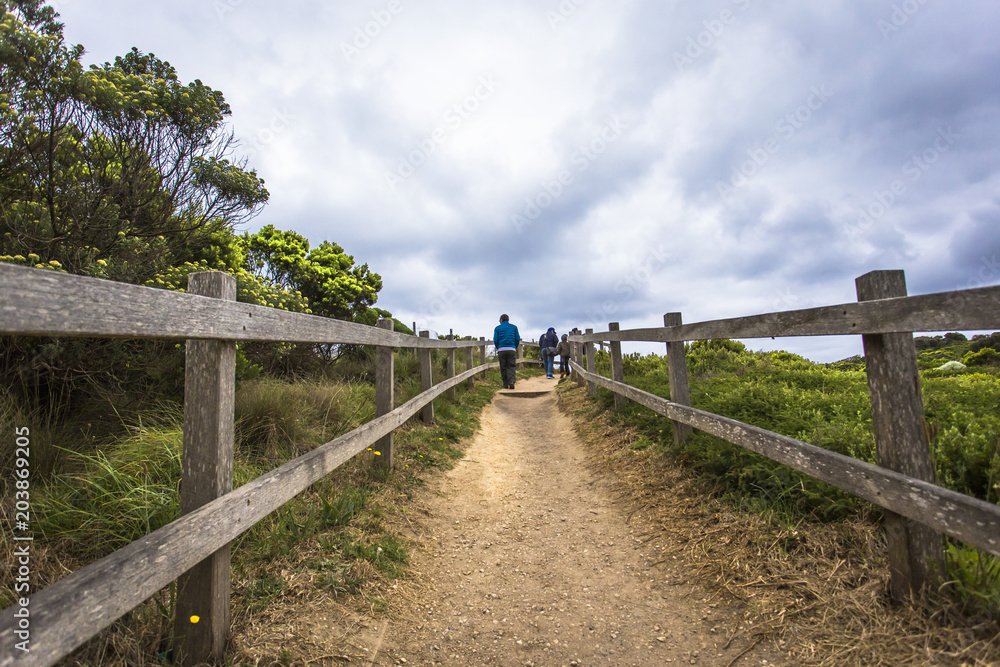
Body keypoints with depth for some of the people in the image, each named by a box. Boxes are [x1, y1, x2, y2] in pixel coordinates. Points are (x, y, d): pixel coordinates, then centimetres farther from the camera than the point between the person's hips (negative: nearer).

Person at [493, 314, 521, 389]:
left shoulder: (497, 328, 9)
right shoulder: (514, 327, 13)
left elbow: (495, 340, 1)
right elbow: (517, 339, 6)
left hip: (501, 350, 0)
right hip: (511, 349, 0)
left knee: (503, 368, 7)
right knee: (511, 366, 1)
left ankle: (506, 384, 7)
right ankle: (511, 381, -21)